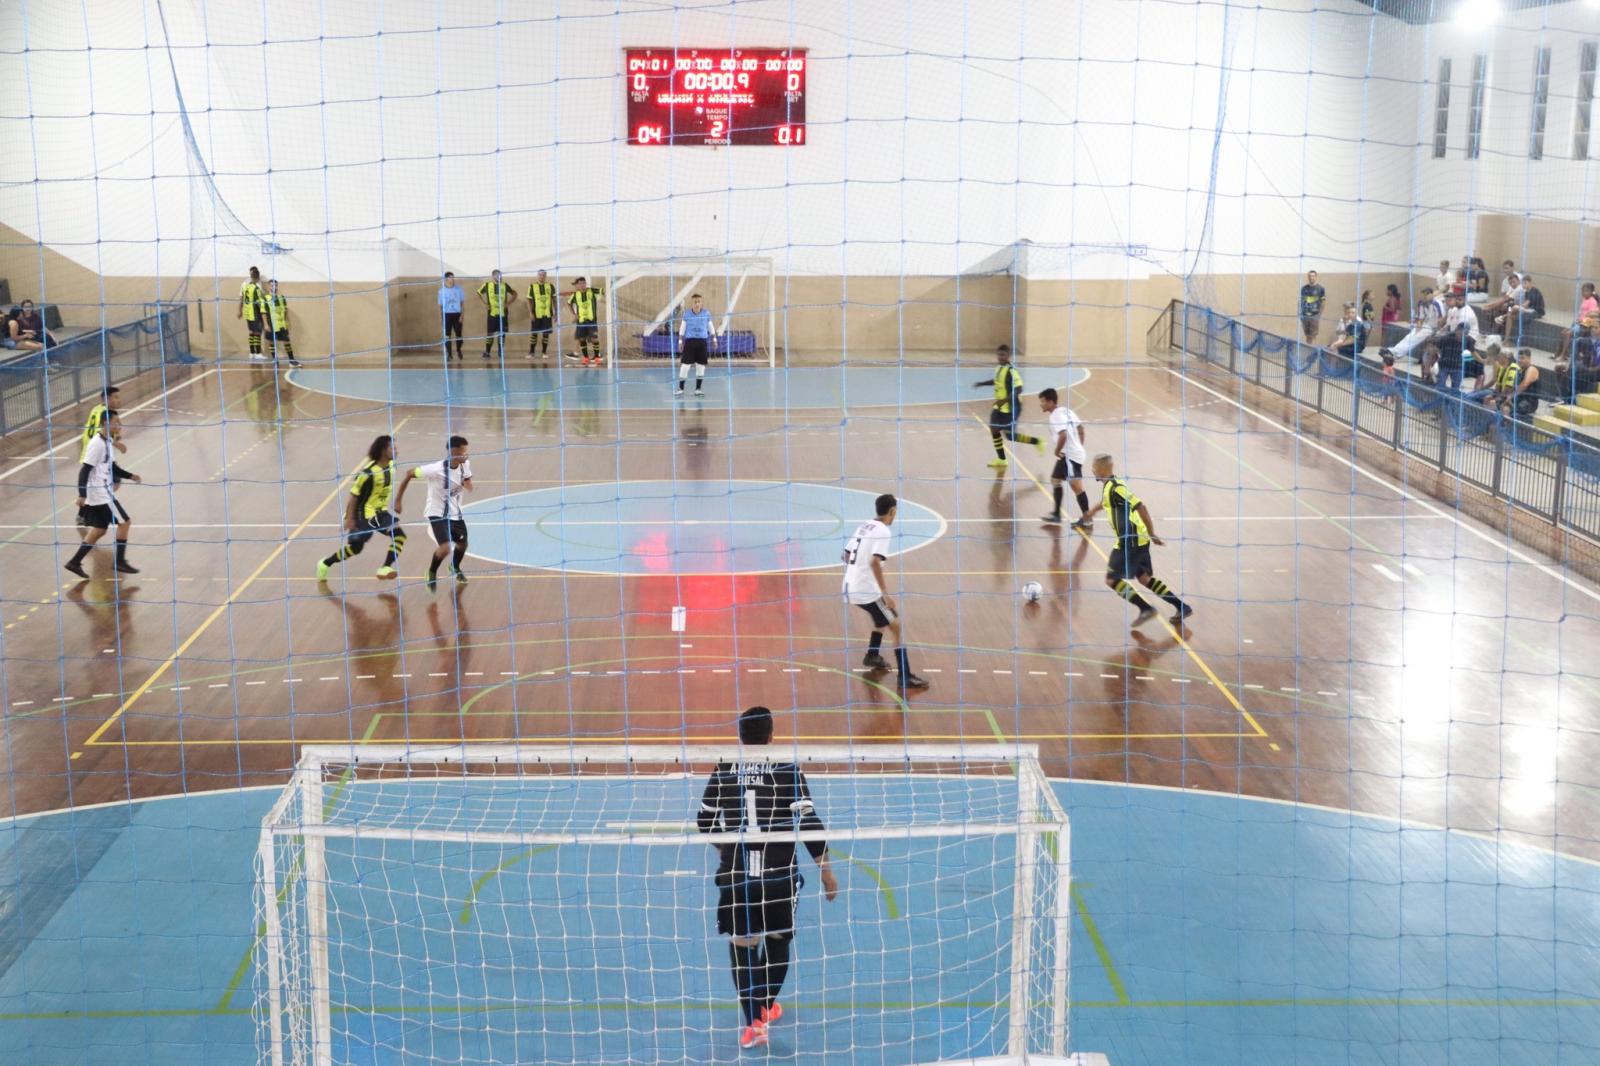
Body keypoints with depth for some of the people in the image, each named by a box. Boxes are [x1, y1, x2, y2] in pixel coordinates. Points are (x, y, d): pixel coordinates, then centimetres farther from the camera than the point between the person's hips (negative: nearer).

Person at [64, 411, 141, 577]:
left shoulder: (107, 442, 12)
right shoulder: (97, 444, -17)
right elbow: (85, 470, -20)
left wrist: (130, 476, 16)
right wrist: (82, 495, -24)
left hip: (104, 493, 9)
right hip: (100, 495, -9)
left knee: (99, 530, 11)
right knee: (124, 522, -3)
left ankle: (75, 562, 14)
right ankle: (120, 562, 4)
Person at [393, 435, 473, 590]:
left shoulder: (465, 465, -10)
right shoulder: (436, 469, -29)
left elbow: (468, 486, 8)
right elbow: (409, 473, -17)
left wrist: (467, 483, -18)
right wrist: (398, 499, -13)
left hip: (455, 512, 6)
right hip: (437, 513, -6)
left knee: (462, 544, 20)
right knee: (445, 547, -20)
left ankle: (455, 567, 54)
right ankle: (432, 573, 11)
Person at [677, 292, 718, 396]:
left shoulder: (706, 313, 2)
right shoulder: (686, 314, -1)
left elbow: (711, 327, 11)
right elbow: (682, 328, 5)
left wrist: (714, 339, 9)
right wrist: (680, 342, 2)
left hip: (702, 341, 2)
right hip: (690, 340, -2)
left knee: (701, 365, 4)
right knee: (685, 364, -5)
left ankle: (698, 388, 15)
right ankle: (680, 388, 4)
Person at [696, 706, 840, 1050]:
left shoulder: (724, 771, 0)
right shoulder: (787, 770, -7)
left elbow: (704, 820, 11)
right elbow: (809, 822, -10)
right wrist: (826, 870, -1)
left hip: (736, 873, 1)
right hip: (779, 873, 0)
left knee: (742, 944, 8)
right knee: (778, 938, 21)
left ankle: (754, 1022, -1)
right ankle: (767, 1006, 34)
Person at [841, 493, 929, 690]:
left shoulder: (864, 526, 12)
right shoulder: (882, 531, -14)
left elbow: (845, 555, 19)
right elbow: (874, 562, -27)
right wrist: (885, 593, -25)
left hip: (851, 588, 9)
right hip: (866, 590, -9)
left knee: (884, 617, 31)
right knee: (896, 627, -4)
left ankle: (872, 657, 42)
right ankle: (905, 677, -9)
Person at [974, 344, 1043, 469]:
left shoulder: (1011, 371, -22)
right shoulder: (999, 368, 5)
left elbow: (1018, 389, -26)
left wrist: (1004, 400, -31)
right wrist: (982, 383, 20)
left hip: (1010, 408, -9)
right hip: (999, 407, 9)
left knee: (1010, 435, -3)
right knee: (994, 430, 7)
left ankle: (1037, 442, 14)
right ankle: (1001, 460, 18)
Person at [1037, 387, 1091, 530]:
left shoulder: (1056, 416, -17)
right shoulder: (1066, 411, 12)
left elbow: (1063, 435, -31)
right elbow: (1080, 427, 18)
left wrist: (1057, 451, -17)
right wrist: (1080, 446, 20)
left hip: (1069, 455, -11)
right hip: (1076, 452, 11)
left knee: (1076, 486, -10)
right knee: (1055, 480, 21)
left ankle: (1086, 520, -9)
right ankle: (1056, 515, 27)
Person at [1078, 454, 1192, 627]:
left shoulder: (1115, 488, -19)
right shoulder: (1109, 486, 10)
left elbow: (1140, 507, -24)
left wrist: (1152, 534, -21)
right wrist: (1093, 510, 50)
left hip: (1131, 541, -9)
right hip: (1138, 540, 9)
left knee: (1111, 579, -3)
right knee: (1144, 577, 15)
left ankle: (1146, 609, -4)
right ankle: (1182, 607, 16)